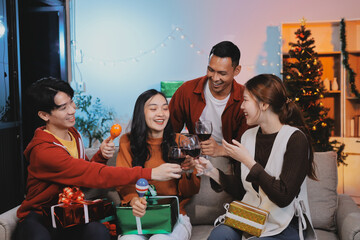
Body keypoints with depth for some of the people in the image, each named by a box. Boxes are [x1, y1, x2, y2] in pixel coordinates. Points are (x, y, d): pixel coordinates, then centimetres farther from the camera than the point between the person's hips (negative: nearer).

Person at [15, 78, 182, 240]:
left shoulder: (73, 134, 4)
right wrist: (151, 173, -35)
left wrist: (101, 156, -12)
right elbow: (95, 176, -31)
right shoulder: (43, 151, -24)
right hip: (38, 217, -5)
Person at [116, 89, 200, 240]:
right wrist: (133, 199, -20)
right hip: (139, 215, 0)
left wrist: (188, 173, -17)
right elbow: (124, 181, 3)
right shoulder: (127, 142, 7)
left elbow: (190, 192, 6)